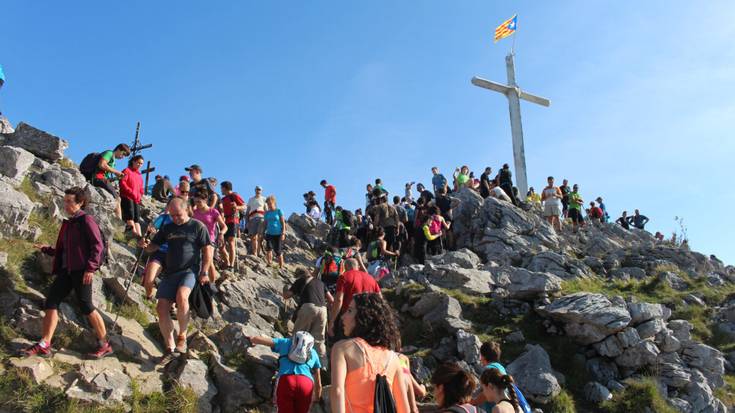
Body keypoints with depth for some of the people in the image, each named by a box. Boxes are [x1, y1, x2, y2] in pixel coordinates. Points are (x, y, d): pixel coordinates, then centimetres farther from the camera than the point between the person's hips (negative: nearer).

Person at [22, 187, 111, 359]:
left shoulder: (86, 220, -6)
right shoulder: (67, 223, 18)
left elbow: (98, 246, -14)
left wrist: (90, 268, -20)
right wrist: (46, 249, 13)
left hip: (82, 270, -8)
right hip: (66, 270, 8)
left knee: (86, 306, -6)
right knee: (51, 302, 0)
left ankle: (104, 345, 5)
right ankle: (44, 345, 4)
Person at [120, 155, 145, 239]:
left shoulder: (139, 175, 22)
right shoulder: (127, 171, 3)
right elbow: (122, 183, -9)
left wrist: (140, 196, 5)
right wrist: (131, 192, -16)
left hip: (136, 199, 7)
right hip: (127, 197, -6)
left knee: (137, 217, -2)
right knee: (130, 214, -18)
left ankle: (139, 235, -9)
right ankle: (134, 232, -25)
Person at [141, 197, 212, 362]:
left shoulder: (198, 227, 1)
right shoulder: (167, 228, 14)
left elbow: (207, 250, -1)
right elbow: (153, 247, 17)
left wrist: (204, 272, -9)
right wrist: (145, 244, -7)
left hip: (190, 271, -5)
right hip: (170, 272, 5)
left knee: (181, 296, -32)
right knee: (162, 308, -4)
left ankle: (182, 337, -13)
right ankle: (169, 347, 9)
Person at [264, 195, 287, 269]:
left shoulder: (279, 211, -2)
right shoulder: (267, 213, 8)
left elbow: (283, 223, -3)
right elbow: (265, 224, 14)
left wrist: (283, 233, -9)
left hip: (278, 234, -3)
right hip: (269, 233, 3)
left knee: (278, 251, 0)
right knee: (268, 249, -16)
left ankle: (281, 267, 12)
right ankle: (269, 264, -7)